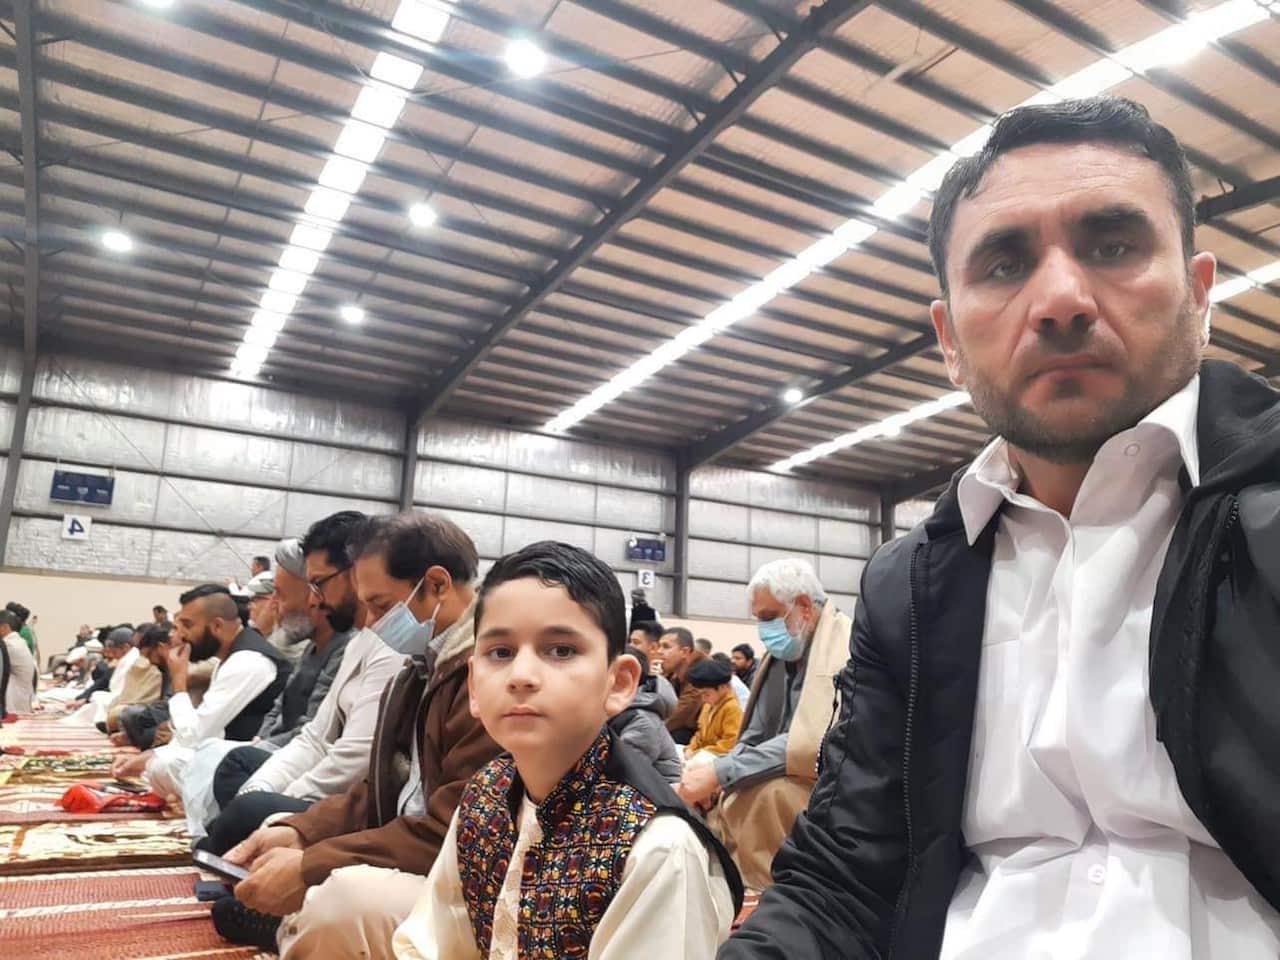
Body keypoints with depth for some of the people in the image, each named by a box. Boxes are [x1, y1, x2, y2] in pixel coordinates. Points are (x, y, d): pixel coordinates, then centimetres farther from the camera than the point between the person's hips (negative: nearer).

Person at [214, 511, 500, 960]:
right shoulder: (427, 664, 12)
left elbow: (455, 831, -26)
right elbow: (382, 791, 15)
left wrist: (310, 867, -21)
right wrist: (300, 832, -1)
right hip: (411, 863, 9)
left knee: (339, 903, -32)